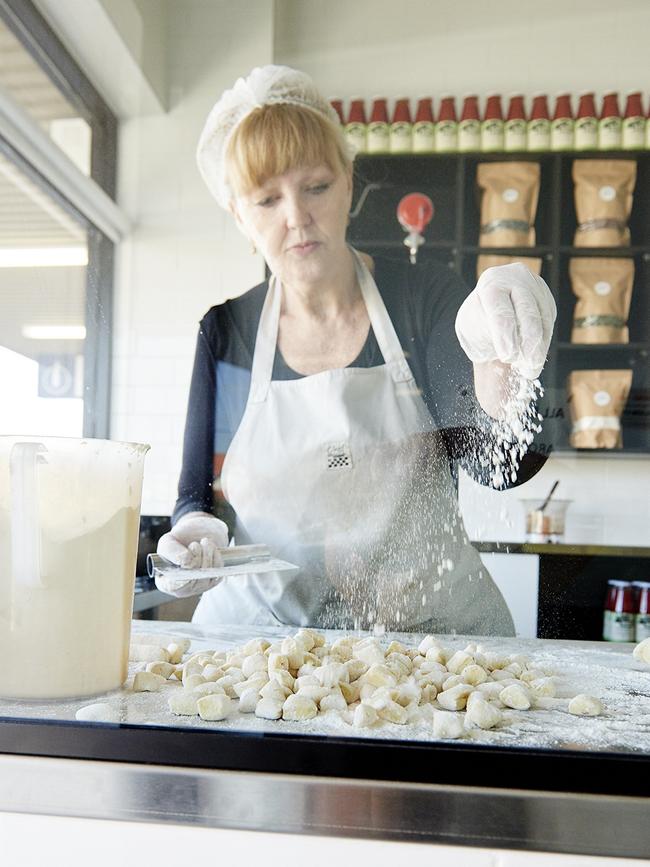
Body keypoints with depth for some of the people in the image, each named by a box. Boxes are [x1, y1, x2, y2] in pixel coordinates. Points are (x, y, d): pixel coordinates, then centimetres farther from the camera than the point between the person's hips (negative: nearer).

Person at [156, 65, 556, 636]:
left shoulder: (428, 299, -1)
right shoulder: (225, 333, 3)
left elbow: (499, 464, -12)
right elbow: (196, 497, 10)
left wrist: (495, 354, -31)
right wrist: (198, 532, -12)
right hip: (264, 633, 2)